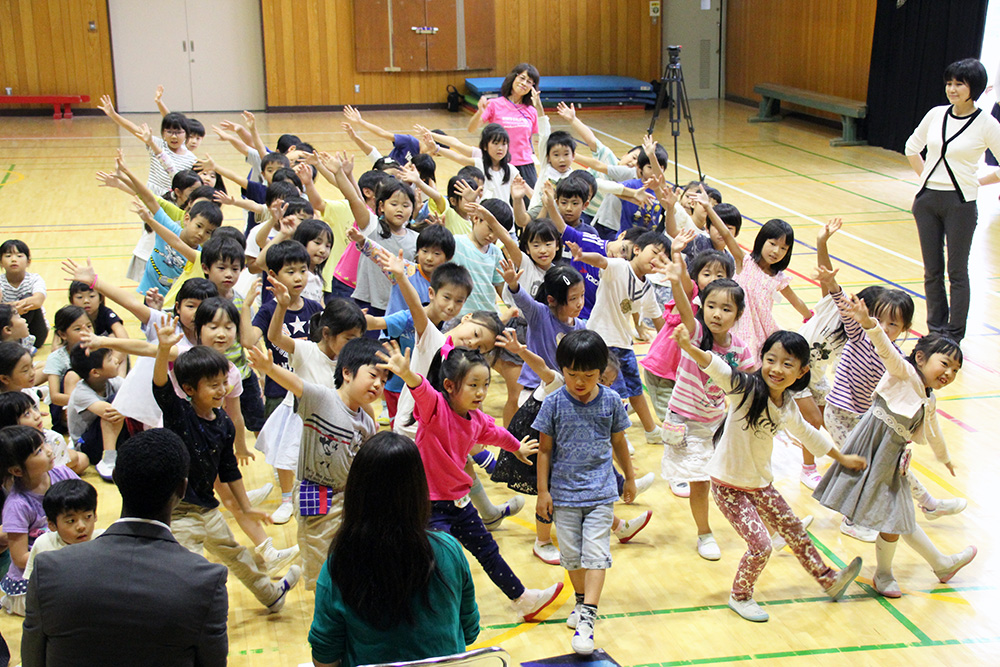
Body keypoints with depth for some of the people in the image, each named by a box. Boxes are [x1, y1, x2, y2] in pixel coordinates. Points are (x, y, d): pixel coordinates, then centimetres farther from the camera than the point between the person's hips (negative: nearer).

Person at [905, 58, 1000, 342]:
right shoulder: (936, 114, 3)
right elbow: (912, 147, 19)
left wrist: (976, 182, -4)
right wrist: (927, 177, 12)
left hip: (960, 203, -4)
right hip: (927, 200, 4)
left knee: (957, 271, 4)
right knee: (932, 270, 12)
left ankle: (954, 334, 14)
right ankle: (935, 327, 25)